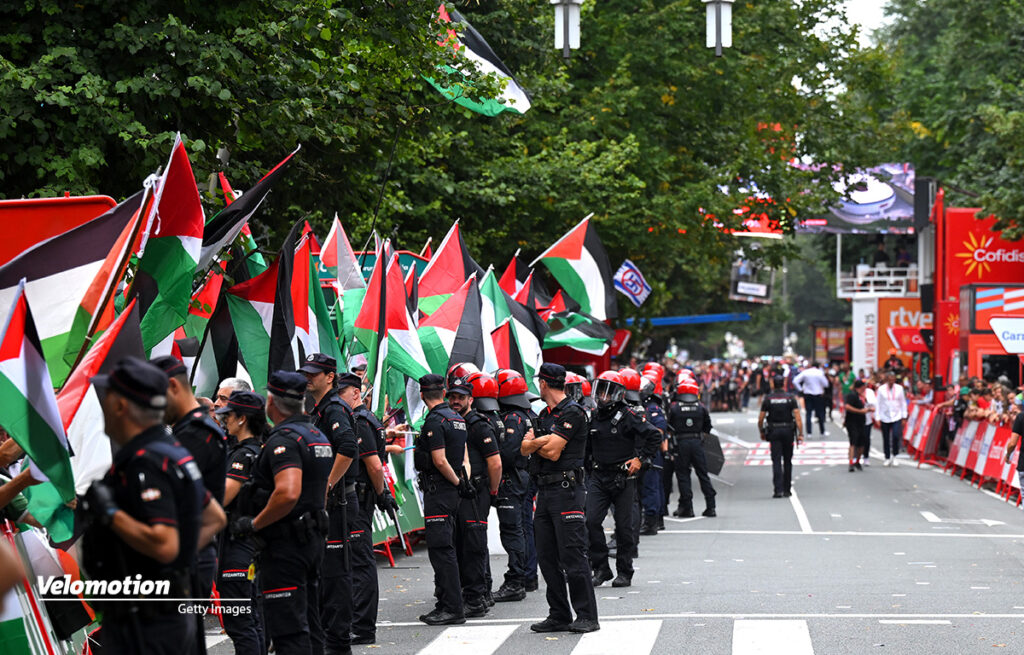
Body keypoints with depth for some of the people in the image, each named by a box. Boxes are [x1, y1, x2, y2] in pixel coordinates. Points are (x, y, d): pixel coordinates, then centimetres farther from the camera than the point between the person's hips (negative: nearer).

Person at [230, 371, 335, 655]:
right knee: (310, 625, 16)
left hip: (285, 546, -10)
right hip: (313, 539, 10)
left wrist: (254, 523, -20)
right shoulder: (317, 435, 15)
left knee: (289, 631, -9)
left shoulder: (284, 439, -17)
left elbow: (288, 493, -31)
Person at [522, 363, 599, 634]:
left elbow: (552, 452, -16)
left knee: (573, 557, -9)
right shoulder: (544, 415, 18)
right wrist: (541, 442, -9)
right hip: (544, 491, 9)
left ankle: (587, 616, -6)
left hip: (566, 491, -9)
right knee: (547, 558, 8)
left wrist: (534, 442, 1)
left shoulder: (572, 413, -10)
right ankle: (559, 616, 13)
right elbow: (525, 449, 10)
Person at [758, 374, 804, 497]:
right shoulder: (790, 398, 0)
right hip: (788, 431, 1)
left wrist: (762, 432, 13)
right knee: (787, 461, 13)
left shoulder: (768, 399, -1)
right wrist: (800, 434, -6)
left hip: (774, 432, -1)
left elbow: (760, 419, -2)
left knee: (776, 461, -4)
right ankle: (787, 489, 17)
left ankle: (778, 490, -16)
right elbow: (797, 417, -8)